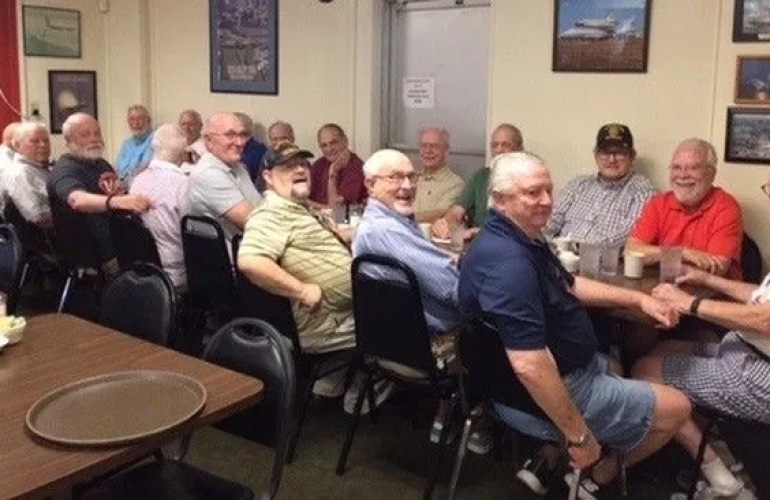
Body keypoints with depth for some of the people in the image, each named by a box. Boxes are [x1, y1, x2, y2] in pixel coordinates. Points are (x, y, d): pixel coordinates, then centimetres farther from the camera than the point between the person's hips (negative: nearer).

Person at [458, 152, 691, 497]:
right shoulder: (508, 261, -32)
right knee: (676, 408, 2)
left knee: (645, 371, 33)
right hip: (537, 395, -10)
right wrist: (579, 436, -27)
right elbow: (529, 366, -37)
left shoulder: (521, 238, 3)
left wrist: (639, 299, 13)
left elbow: (570, 286, 20)